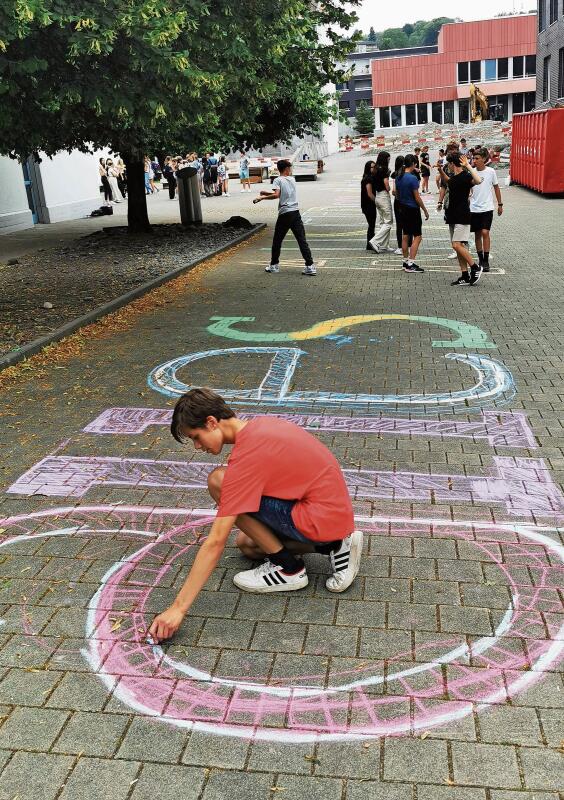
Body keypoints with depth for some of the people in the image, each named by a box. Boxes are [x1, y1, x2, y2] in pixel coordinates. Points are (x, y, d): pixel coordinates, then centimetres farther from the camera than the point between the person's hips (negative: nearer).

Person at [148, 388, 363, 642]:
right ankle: (334, 545, 9)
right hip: (337, 512, 10)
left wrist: (178, 608, -17)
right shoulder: (261, 424, 6)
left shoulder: (245, 458, -20)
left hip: (321, 521, -10)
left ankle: (288, 568, -3)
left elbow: (215, 543, -21)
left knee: (217, 481, -13)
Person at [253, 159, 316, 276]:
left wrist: (261, 197, -8)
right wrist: (267, 193, 25)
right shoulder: (292, 180, 14)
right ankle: (310, 266, -7)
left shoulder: (278, 180, -2)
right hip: (295, 212, 4)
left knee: (277, 240, 11)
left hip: (285, 214, -4)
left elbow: (276, 195, -17)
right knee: (302, 240, 0)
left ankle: (274, 265, 19)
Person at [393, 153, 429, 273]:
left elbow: (397, 194, 14)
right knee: (417, 237, -3)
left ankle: (406, 261, 20)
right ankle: (411, 264, -8)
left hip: (403, 209, 8)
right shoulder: (412, 178, -18)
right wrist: (425, 210, -7)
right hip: (413, 209, -8)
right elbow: (417, 197, -16)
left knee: (405, 236, 14)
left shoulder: (398, 177, 4)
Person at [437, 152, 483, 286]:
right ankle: (465, 277, 11)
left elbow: (478, 180, -37)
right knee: (458, 246, 8)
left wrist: (468, 166, -33)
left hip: (462, 217, -9)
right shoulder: (454, 176, 12)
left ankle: (475, 268, -2)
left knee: (457, 245, -17)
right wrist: (441, 170, 26)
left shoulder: (465, 176, -15)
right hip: (453, 217, 9)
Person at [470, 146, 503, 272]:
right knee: (477, 234, 8)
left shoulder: (491, 172, -3)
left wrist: (500, 204, 10)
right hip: (474, 208, 2)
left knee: (485, 232, -12)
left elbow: (496, 188, 7)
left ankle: (486, 261, -5)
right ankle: (480, 259, 20)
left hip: (487, 208, -2)